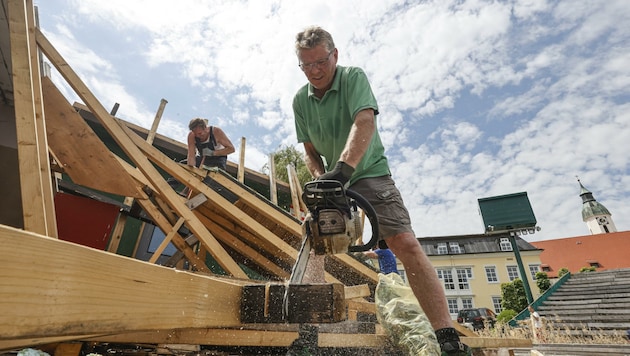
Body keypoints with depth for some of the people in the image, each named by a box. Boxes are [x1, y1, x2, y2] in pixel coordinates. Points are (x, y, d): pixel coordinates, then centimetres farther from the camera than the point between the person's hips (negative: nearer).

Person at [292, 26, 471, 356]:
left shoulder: (353, 77, -10)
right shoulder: (300, 100, 3)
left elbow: (364, 122, -30)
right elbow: (310, 151, 4)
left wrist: (343, 166, -44)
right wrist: (321, 178, -15)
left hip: (369, 173, -5)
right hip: (332, 180, 5)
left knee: (405, 244, -19)